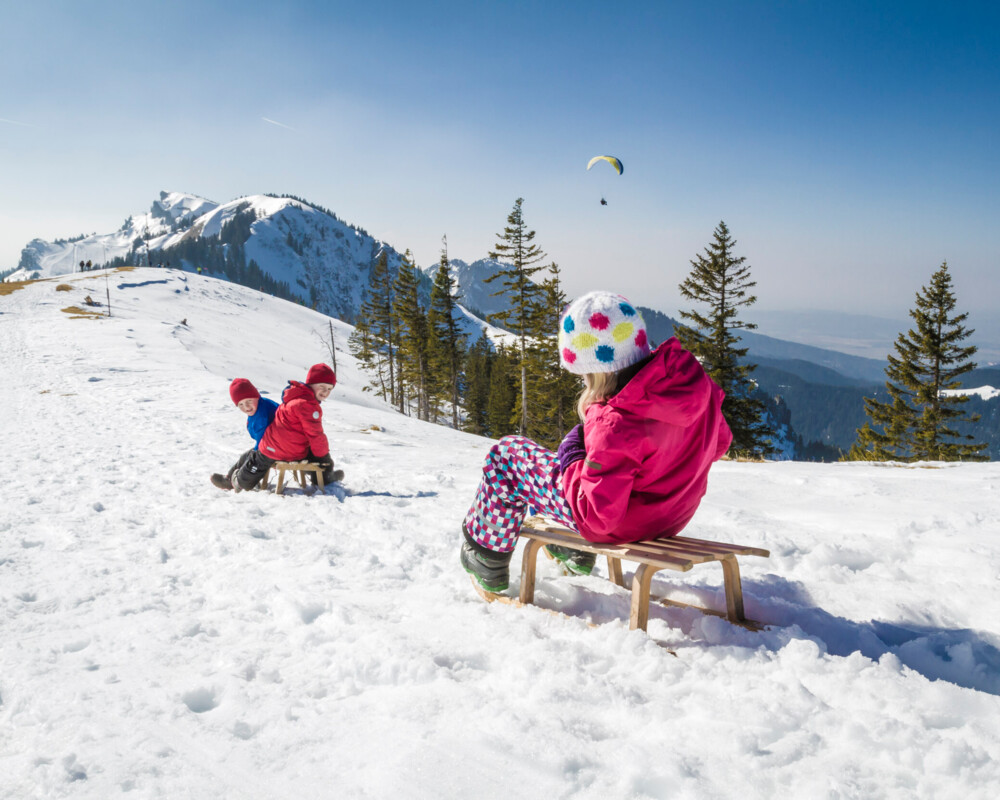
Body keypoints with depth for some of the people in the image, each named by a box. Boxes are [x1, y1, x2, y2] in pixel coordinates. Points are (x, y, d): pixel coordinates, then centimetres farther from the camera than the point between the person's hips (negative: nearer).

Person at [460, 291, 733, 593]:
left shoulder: (614, 426, -37)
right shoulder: (692, 375, -16)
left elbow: (599, 517, -28)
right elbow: (719, 443, 3)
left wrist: (571, 460, -13)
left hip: (621, 525, -7)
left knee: (506, 456, 6)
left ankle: (488, 561, 25)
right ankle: (577, 555, 46)